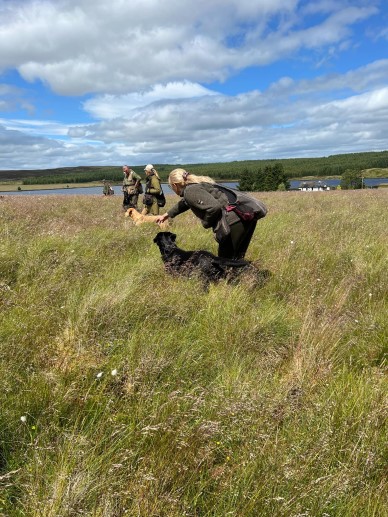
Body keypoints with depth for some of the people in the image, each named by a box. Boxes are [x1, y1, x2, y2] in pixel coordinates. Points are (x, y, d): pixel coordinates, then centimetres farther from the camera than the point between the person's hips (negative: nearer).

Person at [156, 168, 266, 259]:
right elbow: (185, 202, 47)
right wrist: (168, 214, 59)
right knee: (237, 259, 18)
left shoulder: (190, 191, -6)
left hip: (236, 217, -10)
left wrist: (206, 223, -1)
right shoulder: (197, 184, 26)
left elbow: (214, 207, -21)